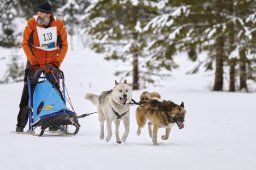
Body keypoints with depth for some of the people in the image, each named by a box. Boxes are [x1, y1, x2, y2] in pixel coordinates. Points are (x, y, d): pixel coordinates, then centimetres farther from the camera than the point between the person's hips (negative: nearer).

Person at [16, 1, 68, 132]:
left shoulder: (59, 25, -10)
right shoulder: (32, 23, -14)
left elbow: (64, 45, -4)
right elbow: (25, 44, -10)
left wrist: (57, 62, -13)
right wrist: (33, 62, -16)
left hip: (52, 62, 1)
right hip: (34, 62, -1)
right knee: (28, 91, -4)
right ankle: (21, 124, 1)